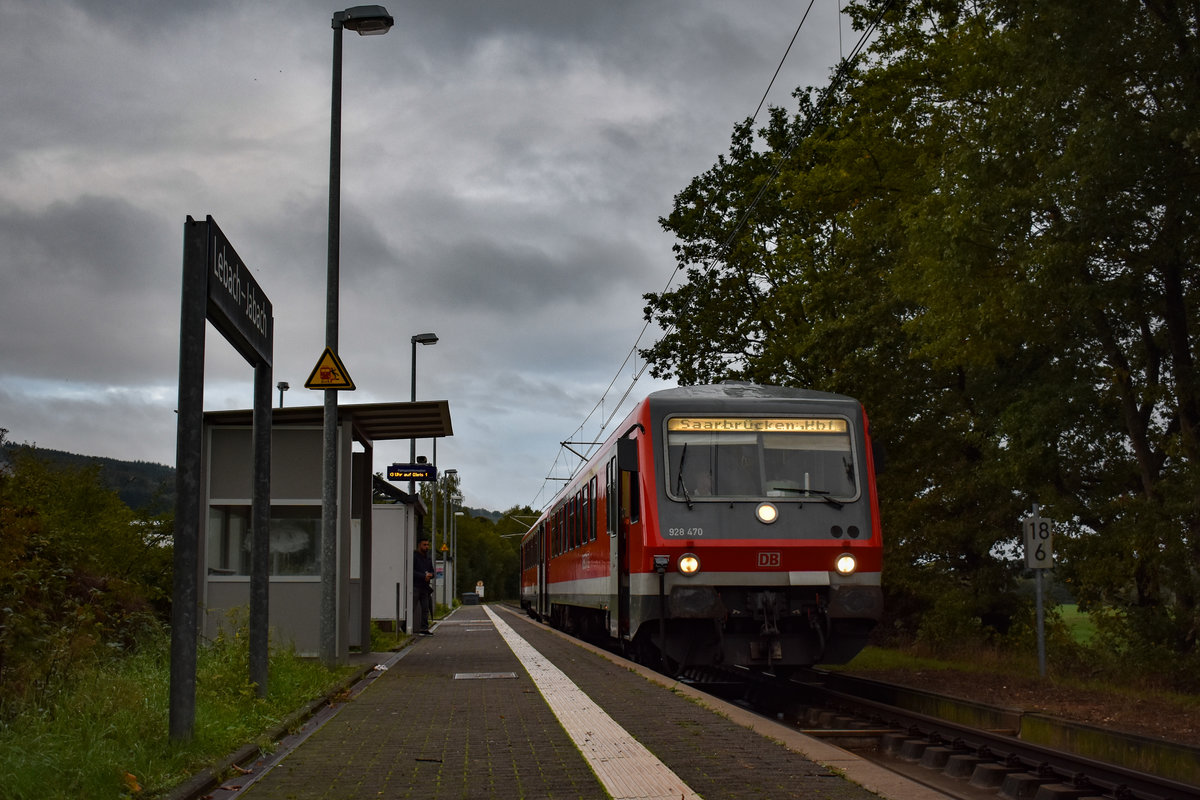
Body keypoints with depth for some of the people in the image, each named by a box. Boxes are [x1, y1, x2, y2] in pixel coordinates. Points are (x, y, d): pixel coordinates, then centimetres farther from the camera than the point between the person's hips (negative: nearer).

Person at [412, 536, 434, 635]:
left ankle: (424, 628, 5)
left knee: (425, 608, 3)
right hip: (415, 586, -7)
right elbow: (412, 571, -15)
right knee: (411, 608, -8)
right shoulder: (414, 556, -5)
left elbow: (432, 571, 23)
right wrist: (423, 576, -19)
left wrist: (430, 575, -2)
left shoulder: (428, 558, 19)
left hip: (425, 587, 7)